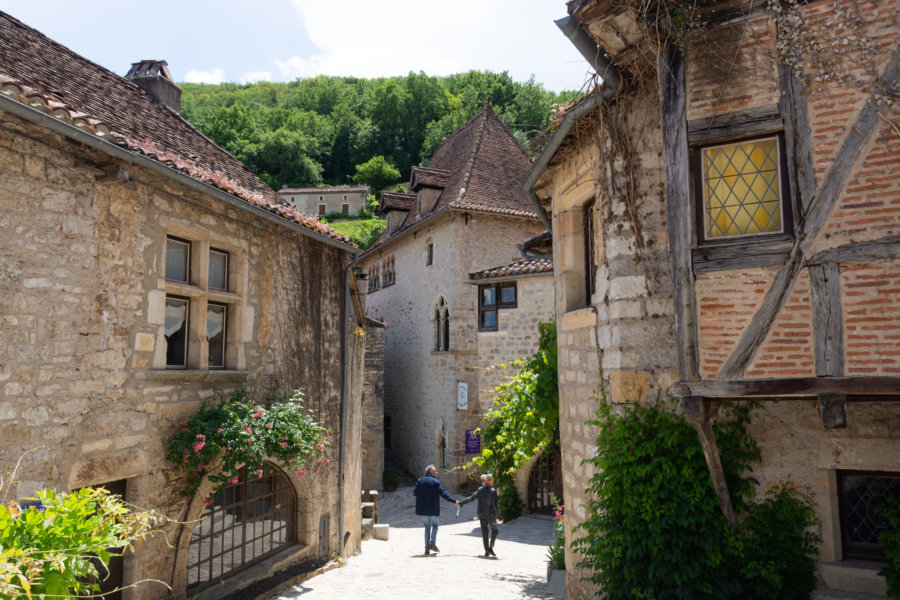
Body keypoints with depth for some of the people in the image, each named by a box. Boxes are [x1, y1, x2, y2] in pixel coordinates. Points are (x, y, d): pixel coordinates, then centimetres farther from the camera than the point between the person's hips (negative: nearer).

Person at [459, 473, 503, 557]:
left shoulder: (479, 490, -2)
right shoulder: (493, 491, -16)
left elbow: (471, 498, 3)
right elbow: (495, 505, -16)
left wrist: (461, 503, 16)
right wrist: (499, 517, -8)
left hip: (481, 514, 4)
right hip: (490, 514, -4)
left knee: (484, 532, 12)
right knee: (495, 530, 16)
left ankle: (487, 551, 14)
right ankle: (490, 547, 3)